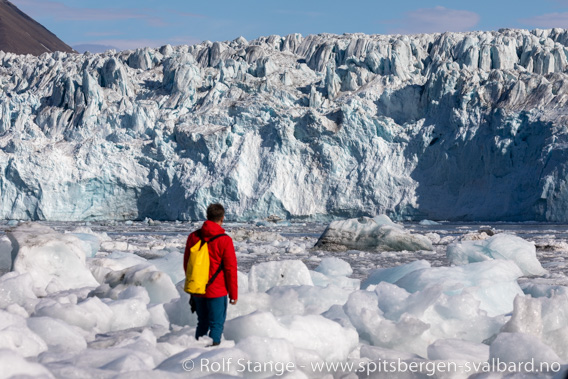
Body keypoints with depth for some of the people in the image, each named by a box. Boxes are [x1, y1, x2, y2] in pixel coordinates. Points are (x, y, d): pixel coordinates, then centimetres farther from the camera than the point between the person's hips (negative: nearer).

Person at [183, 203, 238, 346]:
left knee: (202, 324, 18)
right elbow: (231, 269, -10)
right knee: (217, 324, 3)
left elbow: (186, 265, 13)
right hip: (217, 291, -5)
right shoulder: (224, 240, -13)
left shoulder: (193, 237, 3)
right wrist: (233, 294, -1)